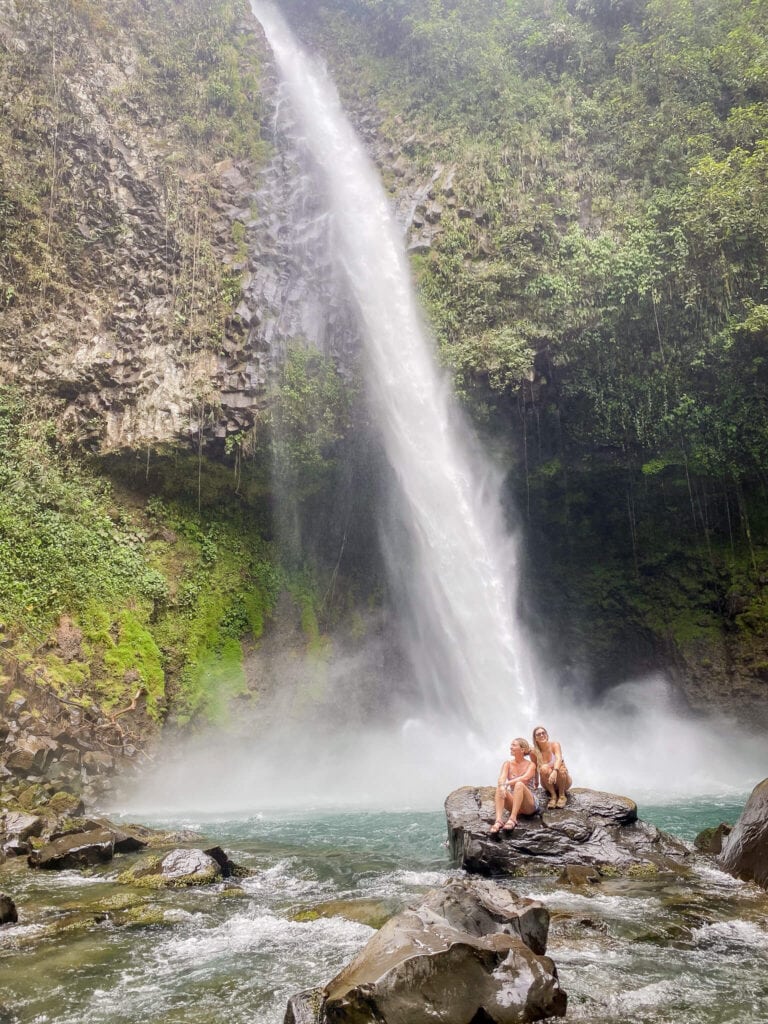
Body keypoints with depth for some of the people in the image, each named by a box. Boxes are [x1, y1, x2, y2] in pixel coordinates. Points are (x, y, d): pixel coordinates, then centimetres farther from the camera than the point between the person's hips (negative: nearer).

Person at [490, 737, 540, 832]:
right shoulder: (507, 764, 6)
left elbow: (525, 778, -23)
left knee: (519, 784, -33)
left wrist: (506, 783, -33)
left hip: (530, 804, -3)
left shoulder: (530, 765, -2)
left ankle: (512, 819, -43)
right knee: (499, 788, -26)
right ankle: (498, 820, -45)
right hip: (514, 804, 3)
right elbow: (501, 778, -12)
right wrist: (502, 786, -36)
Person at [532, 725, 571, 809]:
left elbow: (559, 759, -33)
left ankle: (562, 796, -13)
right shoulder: (534, 752, -9)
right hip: (549, 784, 1)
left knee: (561, 769, -34)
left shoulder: (554, 744, -15)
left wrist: (554, 771, -51)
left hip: (563, 782, -1)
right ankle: (553, 796, -17)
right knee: (544, 769, -31)